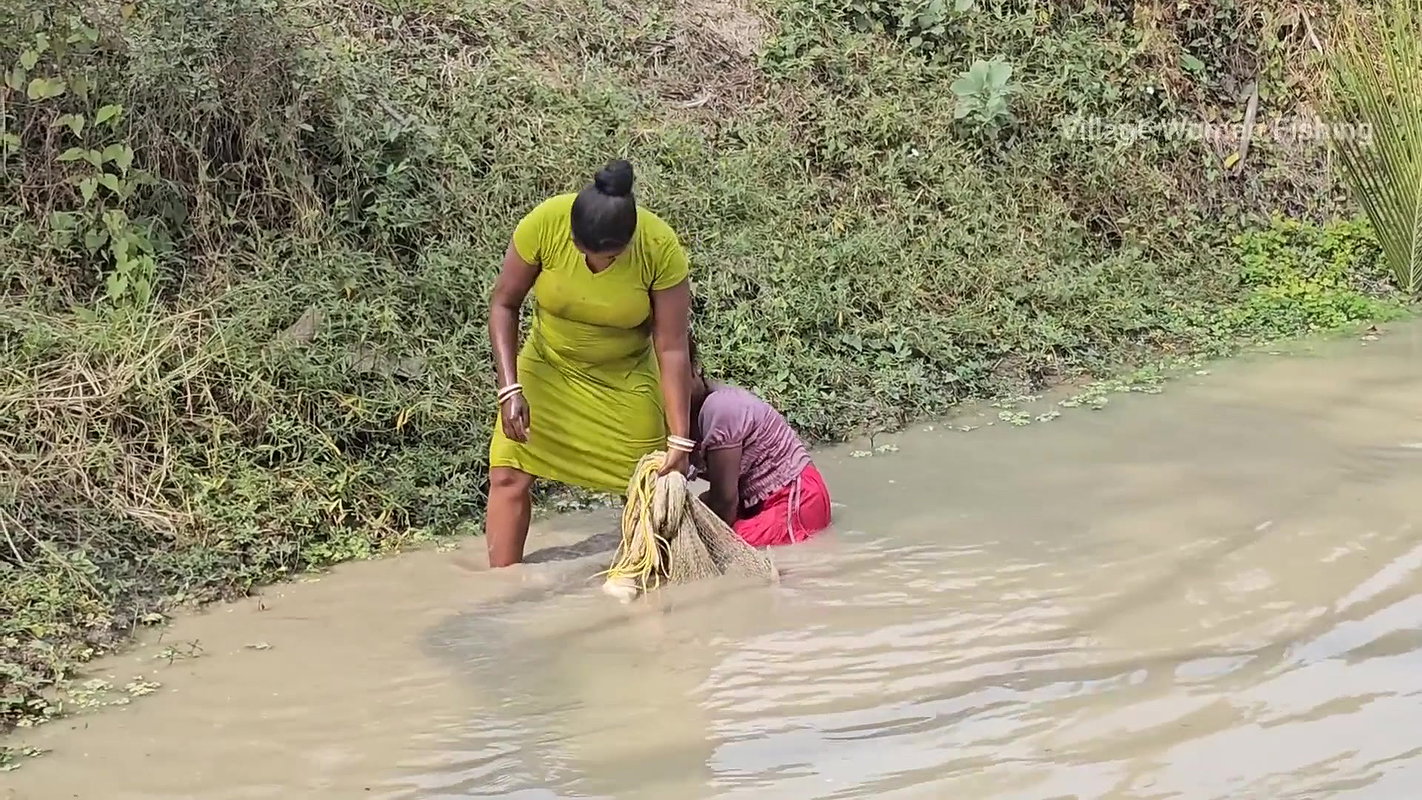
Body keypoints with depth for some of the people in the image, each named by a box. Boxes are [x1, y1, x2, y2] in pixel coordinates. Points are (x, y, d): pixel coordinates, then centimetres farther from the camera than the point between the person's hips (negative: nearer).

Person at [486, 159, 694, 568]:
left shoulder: (662, 250, -28)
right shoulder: (543, 224, -27)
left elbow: (672, 349, -22)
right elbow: (504, 304, -13)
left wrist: (680, 438, -22)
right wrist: (510, 388, -22)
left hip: (625, 379, 0)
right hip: (548, 369, 1)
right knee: (509, 476, -8)